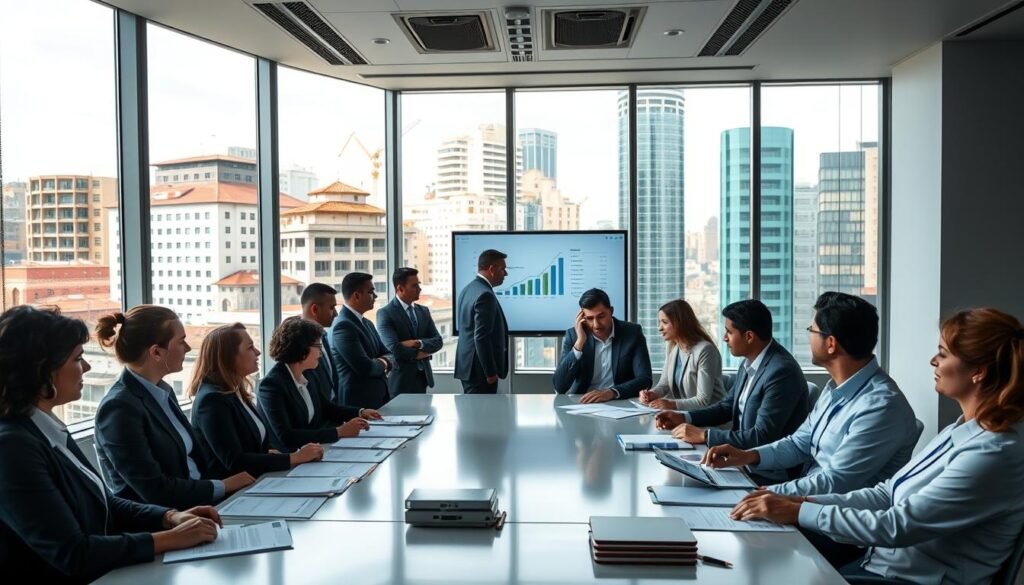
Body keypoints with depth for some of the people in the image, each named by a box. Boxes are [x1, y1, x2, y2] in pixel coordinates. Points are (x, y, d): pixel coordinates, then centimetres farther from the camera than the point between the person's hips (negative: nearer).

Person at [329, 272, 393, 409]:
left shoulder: (367, 323, 13)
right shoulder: (343, 326, -17)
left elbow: (389, 356, 13)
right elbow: (365, 367, -24)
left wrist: (385, 361, -9)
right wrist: (382, 364, -4)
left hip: (379, 397, 9)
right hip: (359, 402, -9)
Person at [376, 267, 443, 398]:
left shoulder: (424, 311, 11)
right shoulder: (385, 313, -10)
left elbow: (438, 341, 3)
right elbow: (394, 348, -20)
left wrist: (418, 343, -14)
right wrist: (418, 354, -6)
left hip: (422, 376, 6)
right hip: (401, 379, -6)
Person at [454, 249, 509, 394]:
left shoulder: (468, 289, 12)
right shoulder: (485, 295, -19)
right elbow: (481, 338, -23)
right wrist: (490, 372, -18)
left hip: (468, 365, 10)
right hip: (480, 369, -10)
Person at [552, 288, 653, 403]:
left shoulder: (632, 333, -4)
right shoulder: (574, 335, -2)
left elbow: (645, 380, -11)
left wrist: (611, 392, -27)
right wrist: (580, 342, -15)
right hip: (583, 402, 0)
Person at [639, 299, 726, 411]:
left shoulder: (705, 350, -19)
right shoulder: (672, 348, 6)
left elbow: (703, 401, -22)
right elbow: (664, 384, 10)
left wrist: (672, 404, -34)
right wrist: (652, 394, -11)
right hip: (685, 412, 7)